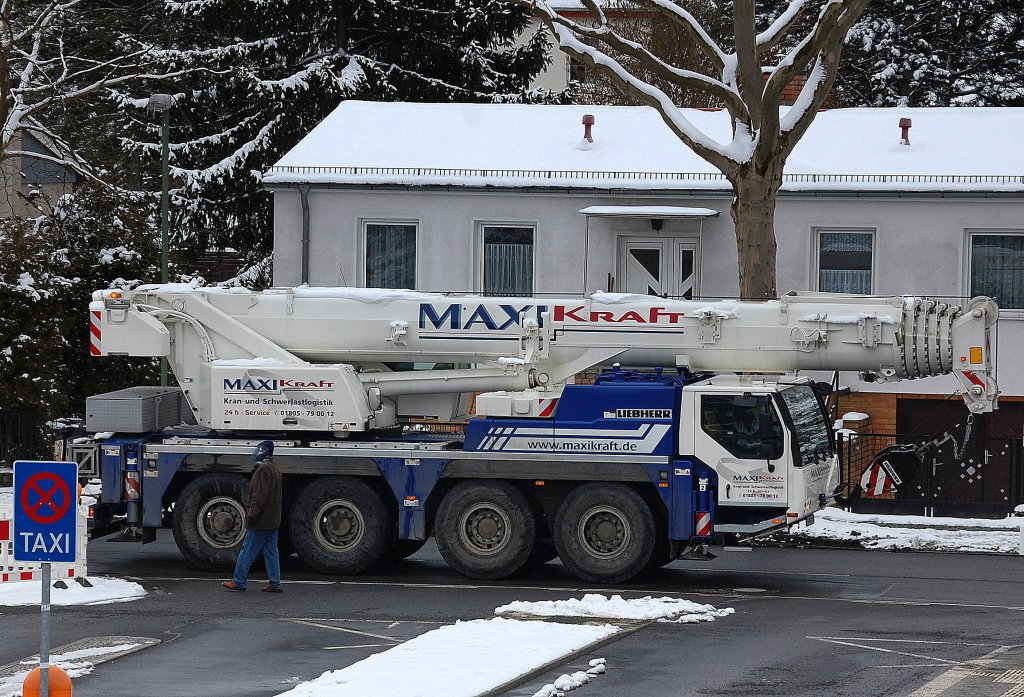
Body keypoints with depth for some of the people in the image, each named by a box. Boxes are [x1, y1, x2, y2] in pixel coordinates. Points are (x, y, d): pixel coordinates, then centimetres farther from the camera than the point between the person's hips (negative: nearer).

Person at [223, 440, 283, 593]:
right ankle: (275, 584, 7)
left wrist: (252, 514, -21)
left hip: (260, 522, -10)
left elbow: (260, 496, -21)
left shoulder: (264, 470, -14)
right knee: (271, 553, 9)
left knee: (247, 552, -3)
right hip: (273, 522, 10)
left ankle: (238, 582, 1)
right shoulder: (274, 469, 17)